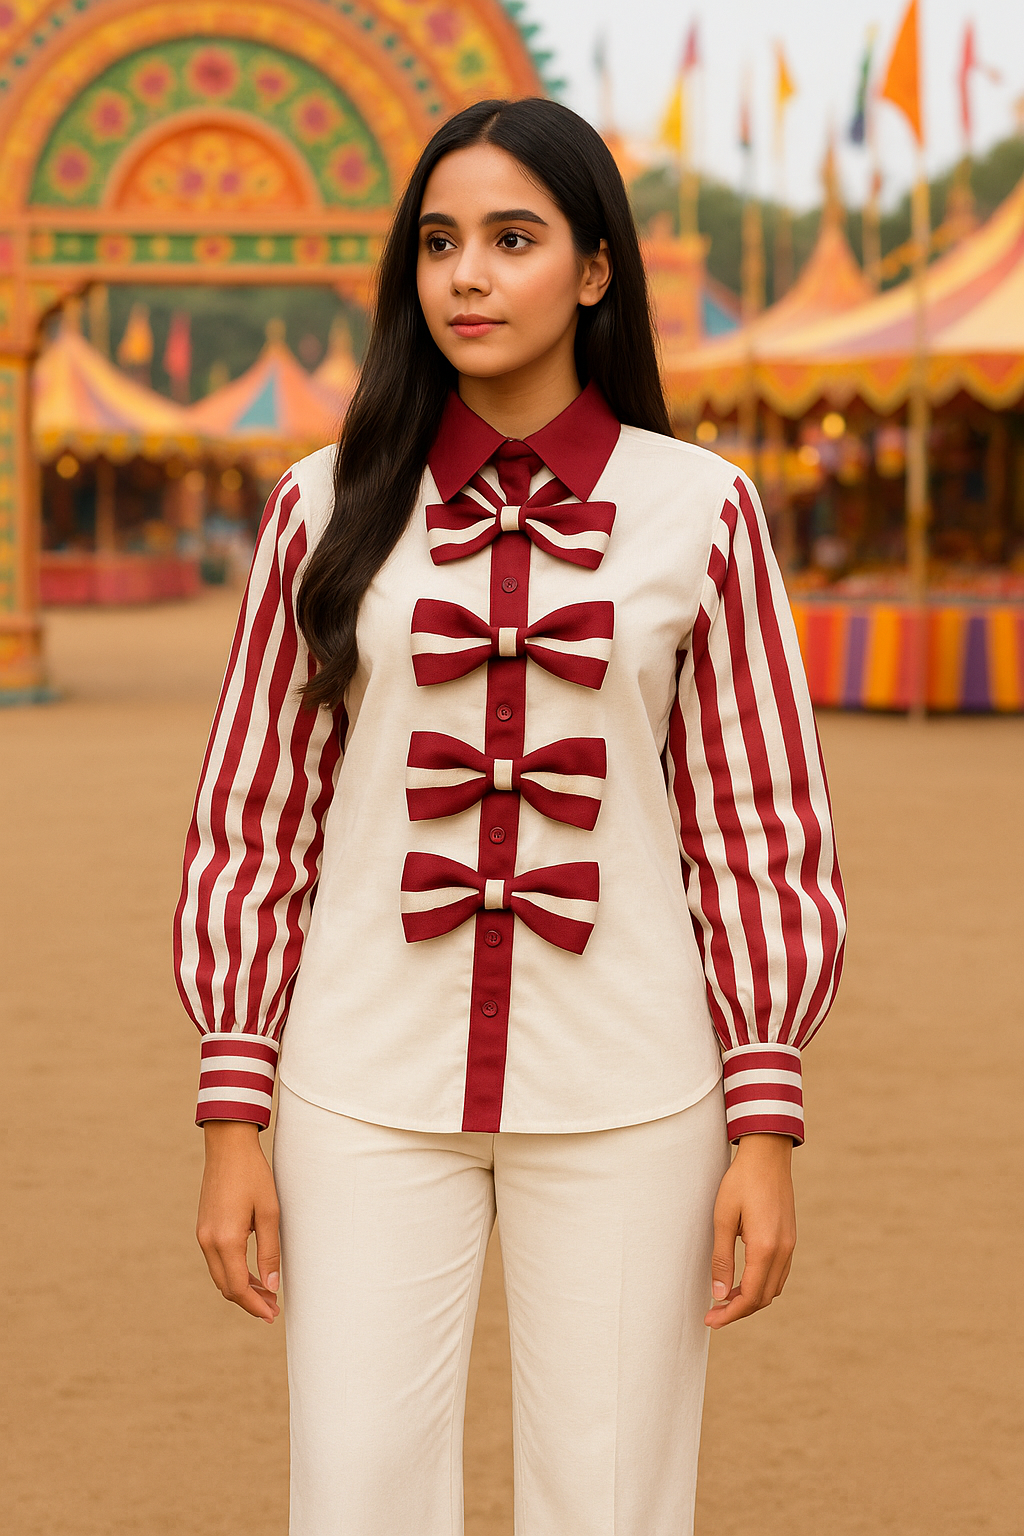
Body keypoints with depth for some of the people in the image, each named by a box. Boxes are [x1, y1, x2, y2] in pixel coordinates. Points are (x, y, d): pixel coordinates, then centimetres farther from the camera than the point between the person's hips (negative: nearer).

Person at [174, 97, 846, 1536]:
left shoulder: (702, 510, 0)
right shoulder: (329, 510, 2)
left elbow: (761, 827, 2)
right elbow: (251, 822, 5)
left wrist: (766, 1128, -4)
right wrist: (232, 1119, 1)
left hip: (624, 1096, 0)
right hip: (373, 1092, 1)